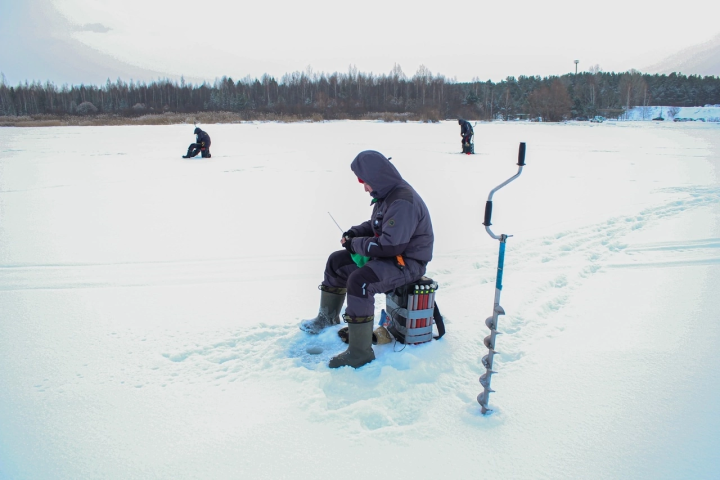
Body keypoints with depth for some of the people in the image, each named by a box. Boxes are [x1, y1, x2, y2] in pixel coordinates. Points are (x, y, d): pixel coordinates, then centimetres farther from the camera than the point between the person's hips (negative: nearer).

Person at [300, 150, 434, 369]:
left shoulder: (403, 202, -26)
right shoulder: (386, 195, 5)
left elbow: (390, 245, -30)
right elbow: (375, 225, 20)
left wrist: (355, 244, -17)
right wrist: (353, 233, 1)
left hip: (407, 262, -11)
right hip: (388, 254, 11)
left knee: (359, 281, -31)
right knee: (337, 261, 12)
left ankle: (360, 352, -19)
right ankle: (327, 317, 30)